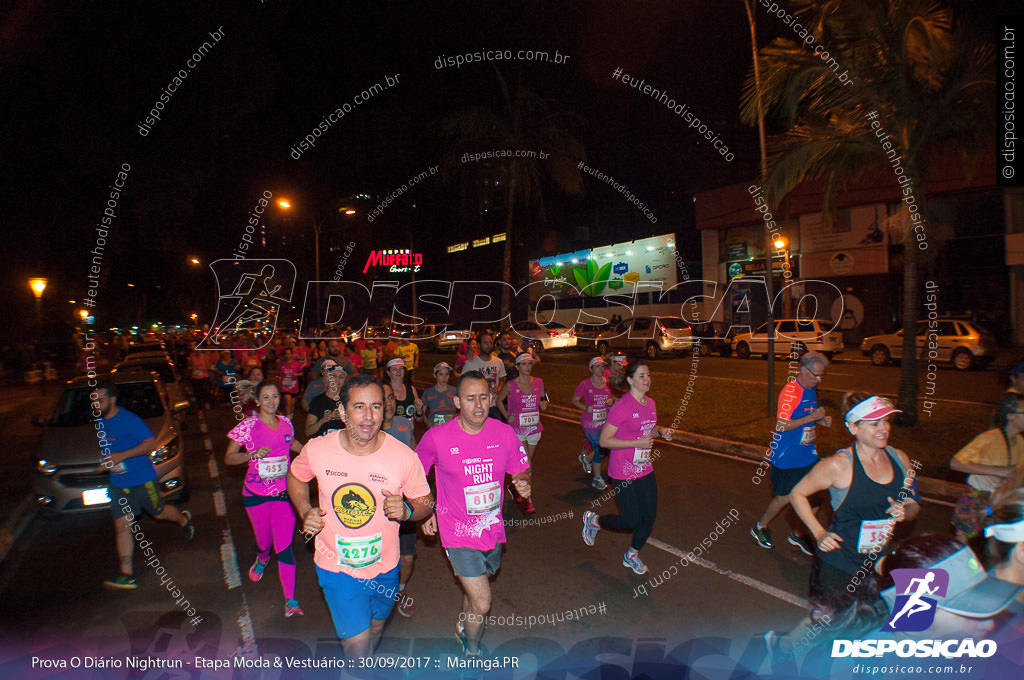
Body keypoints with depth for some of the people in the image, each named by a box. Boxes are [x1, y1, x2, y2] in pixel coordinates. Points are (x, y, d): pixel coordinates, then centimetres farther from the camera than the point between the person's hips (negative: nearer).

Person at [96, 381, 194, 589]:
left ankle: (184, 519, 47)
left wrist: (122, 455, -27)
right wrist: (105, 462, 4)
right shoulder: (99, 423, 5)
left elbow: (150, 443, -20)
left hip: (142, 479, -6)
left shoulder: (129, 420, -19)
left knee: (159, 513, 12)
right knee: (122, 525, 1)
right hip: (118, 483, 6)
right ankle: (127, 575, 6)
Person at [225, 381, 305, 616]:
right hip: (255, 493, -1)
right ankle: (262, 559, 53)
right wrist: (253, 454, -24)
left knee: (284, 545, -5)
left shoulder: (285, 422, 2)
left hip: (283, 491, 1)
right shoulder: (248, 425, -9)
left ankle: (290, 600, 2)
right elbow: (228, 457, -7)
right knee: (263, 541, 14)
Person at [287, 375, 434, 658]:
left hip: (383, 566, 2)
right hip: (336, 567, -1)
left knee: (375, 626, 27)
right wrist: (305, 511, -12)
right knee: (357, 642, -2)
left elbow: (426, 503, -7)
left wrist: (406, 511, -29)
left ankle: (364, 667, 61)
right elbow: (295, 477, 5)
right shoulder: (317, 450, -18)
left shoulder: (404, 457, -22)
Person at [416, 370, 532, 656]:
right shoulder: (437, 437, -17)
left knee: (474, 589, 26)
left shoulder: (505, 433, -10)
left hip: (493, 529, 4)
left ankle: (462, 627, 57)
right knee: (482, 603, -5)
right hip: (458, 533, -4)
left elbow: (521, 470, 5)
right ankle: (472, 652, 26)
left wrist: (523, 483, -17)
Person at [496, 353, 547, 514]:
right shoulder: (510, 385, -8)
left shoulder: (538, 383, 2)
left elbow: (543, 400, 15)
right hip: (517, 430, -4)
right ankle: (527, 501, 0)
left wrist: (544, 404, -7)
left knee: (527, 463, 15)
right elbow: (499, 400, 7)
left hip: (534, 429, 4)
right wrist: (507, 416, 0)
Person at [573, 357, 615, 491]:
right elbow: (574, 400, -4)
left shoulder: (607, 382, 3)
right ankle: (597, 478, 16)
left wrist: (611, 400, -6)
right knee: (599, 449, -5)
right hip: (589, 422, -5)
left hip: (604, 421, 5)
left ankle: (586, 457, 41)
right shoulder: (585, 384, -10)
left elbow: (612, 397, 17)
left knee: (605, 447, 9)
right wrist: (585, 408, -21)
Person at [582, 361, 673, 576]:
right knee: (631, 522, -1)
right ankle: (593, 519, 27)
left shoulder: (650, 404, 5)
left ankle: (631, 556, 34)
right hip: (623, 473, -7)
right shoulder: (621, 407, -20)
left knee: (649, 517, 10)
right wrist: (636, 443, -23)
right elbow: (604, 440, -18)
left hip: (645, 469, 7)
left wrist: (660, 432, 0)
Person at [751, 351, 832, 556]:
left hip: (808, 454, 7)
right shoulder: (789, 392, -21)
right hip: (786, 457, -7)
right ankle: (760, 527, 30)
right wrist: (811, 418, -26)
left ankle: (796, 534, 27)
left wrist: (821, 420, 1)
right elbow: (781, 425, -25)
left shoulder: (812, 389, 6)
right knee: (785, 498, 6)